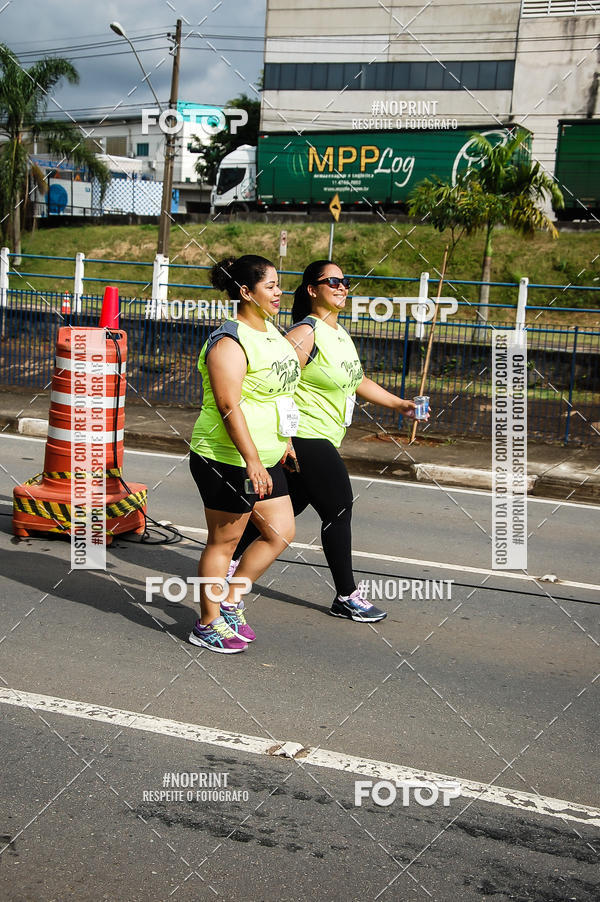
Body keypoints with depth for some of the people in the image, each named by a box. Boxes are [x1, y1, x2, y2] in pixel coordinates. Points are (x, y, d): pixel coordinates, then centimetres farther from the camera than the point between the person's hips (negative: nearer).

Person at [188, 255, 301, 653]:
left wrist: (283, 441, 27)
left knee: (281, 533, 11)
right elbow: (229, 405, -25)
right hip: (228, 459, -9)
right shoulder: (229, 343, -18)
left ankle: (231, 600, 25)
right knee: (224, 541, 2)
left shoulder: (272, 331, 11)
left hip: (265, 458, 9)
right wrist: (252, 461, -29)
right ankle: (208, 625, 17)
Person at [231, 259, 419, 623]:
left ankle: (229, 562, 28)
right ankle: (347, 596, 4)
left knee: (287, 507, 15)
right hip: (306, 438, -10)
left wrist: (399, 404, 18)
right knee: (340, 509, -6)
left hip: (324, 439, 10)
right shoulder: (306, 332, -15)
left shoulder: (340, 333, 15)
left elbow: (358, 381, 25)